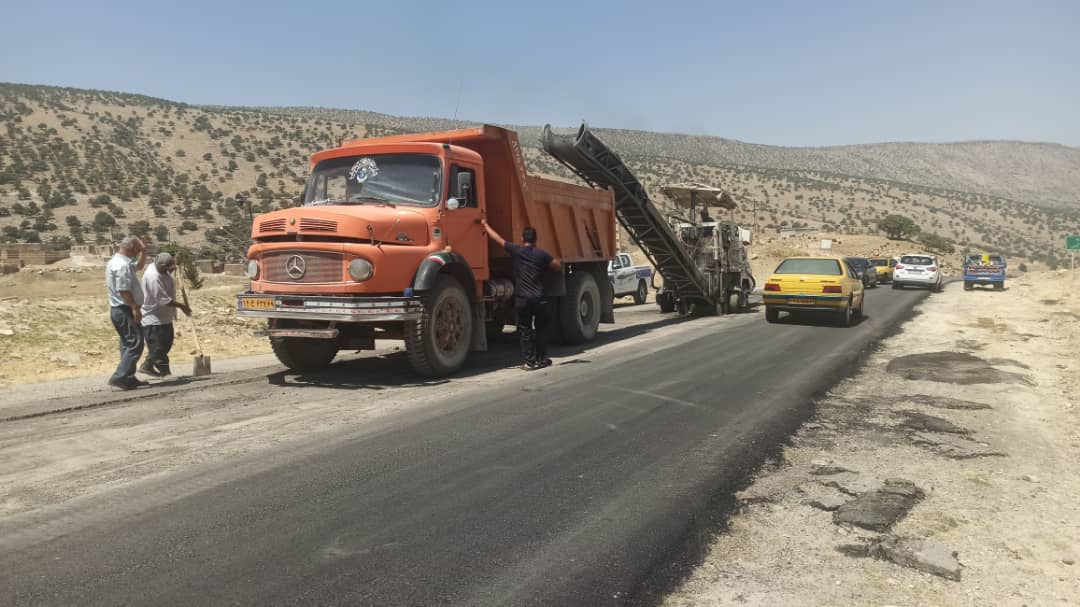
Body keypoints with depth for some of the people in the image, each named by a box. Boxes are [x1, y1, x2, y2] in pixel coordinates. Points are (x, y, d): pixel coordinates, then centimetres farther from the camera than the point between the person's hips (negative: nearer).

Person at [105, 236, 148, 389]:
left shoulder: (116, 261, 17)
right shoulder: (123, 265, -17)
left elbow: (139, 265, 33)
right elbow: (123, 290, -25)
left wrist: (143, 251, 21)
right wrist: (135, 307, -24)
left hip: (119, 310, 11)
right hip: (125, 310, -11)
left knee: (128, 345, 15)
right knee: (135, 345, -11)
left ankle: (129, 378, 19)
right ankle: (119, 377, -14)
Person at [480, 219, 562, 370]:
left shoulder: (516, 251, 0)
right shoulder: (541, 254, 2)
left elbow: (497, 238, 6)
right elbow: (559, 266, 7)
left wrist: (485, 224, 18)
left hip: (522, 298, -1)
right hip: (539, 298, 1)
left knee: (525, 330, 6)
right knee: (541, 329, 15)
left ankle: (529, 361, 4)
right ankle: (541, 359, 18)